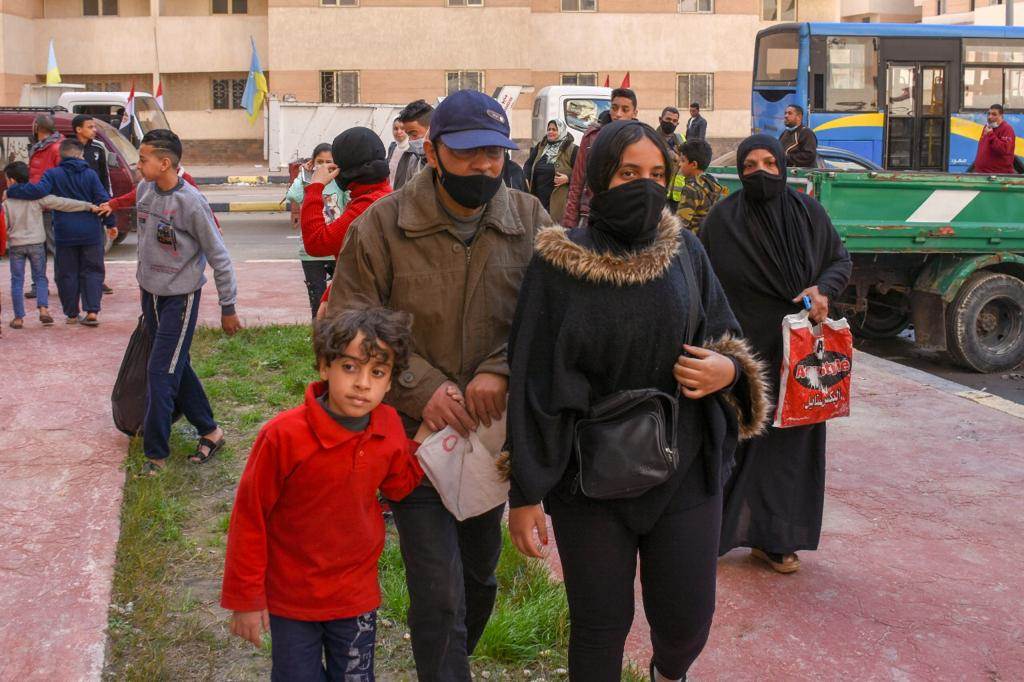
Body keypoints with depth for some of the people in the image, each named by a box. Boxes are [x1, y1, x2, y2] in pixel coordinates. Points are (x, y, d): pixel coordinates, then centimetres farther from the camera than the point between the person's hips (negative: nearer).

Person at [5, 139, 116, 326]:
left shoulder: (53, 174, -3)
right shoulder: (90, 174, 1)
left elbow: (39, 190, -19)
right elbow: (103, 200, -2)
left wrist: (11, 192, -8)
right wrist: (110, 224, 7)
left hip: (64, 233, -1)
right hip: (91, 232, 1)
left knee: (67, 274, 10)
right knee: (92, 272, 9)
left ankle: (72, 314, 13)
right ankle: (92, 311, -2)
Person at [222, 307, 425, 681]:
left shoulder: (389, 426, -11)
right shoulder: (284, 435, -25)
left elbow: (399, 484, 7)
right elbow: (249, 517, -15)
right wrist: (245, 599, -9)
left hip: (357, 594, 4)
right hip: (291, 599, -3)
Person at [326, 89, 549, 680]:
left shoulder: (530, 221, -4)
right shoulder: (382, 226, -10)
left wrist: (501, 371, -26)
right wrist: (422, 389, -20)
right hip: (417, 433, -3)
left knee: (481, 575, 23)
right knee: (439, 593, -6)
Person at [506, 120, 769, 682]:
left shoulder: (684, 251, -1)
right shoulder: (558, 264, -10)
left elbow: (725, 337, 10)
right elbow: (532, 381, -8)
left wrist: (728, 369, -15)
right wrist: (524, 493, -8)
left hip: (684, 469, 2)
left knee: (686, 621, 8)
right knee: (599, 625, 7)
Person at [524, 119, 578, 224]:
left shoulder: (572, 149, -1)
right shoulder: (540, 146, 16)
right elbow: (529, 163, 20)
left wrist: (568, 178, -18)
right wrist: (526, 178, 4)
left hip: (558, 198, -5)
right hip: (538, 195, 5)